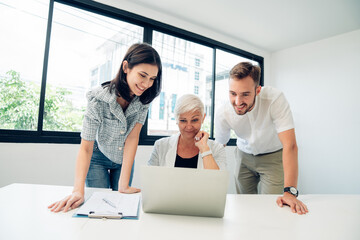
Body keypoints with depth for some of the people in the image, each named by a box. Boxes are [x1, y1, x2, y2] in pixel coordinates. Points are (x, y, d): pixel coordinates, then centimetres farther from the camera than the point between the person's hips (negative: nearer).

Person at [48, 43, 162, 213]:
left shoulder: (145, 98, -21)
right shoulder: (98, 99, -31)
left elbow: (133, 137, -25)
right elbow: (86, 147, -28)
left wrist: (123, 185, -28)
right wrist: (78, 191, -38)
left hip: (124, 159, 3)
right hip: (98, 158, -2)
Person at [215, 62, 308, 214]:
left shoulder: (275, 99, -32)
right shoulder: (223, 113, -23)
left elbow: (290, 145, -33)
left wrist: (290, 191, -40)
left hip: (273, 156, -2)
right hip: (244, 155, 2)